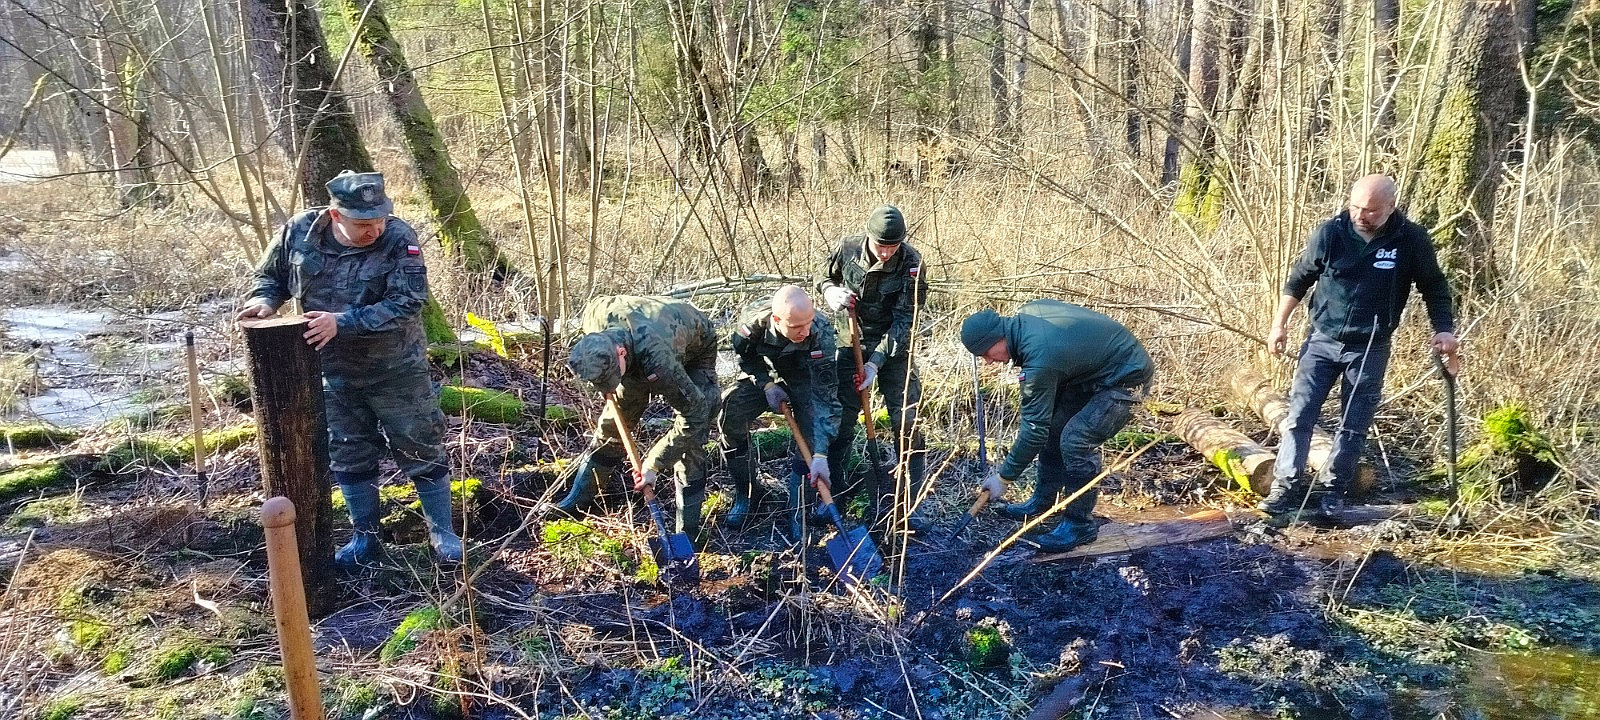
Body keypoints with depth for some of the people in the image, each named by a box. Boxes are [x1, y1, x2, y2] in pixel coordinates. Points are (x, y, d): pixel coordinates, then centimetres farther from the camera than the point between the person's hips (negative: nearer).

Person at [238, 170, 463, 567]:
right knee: (350, 457, 14)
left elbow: (406, 304, -27)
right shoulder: (299, 231, -8)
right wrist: (265, 299, -13)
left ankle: (442, 534, 18)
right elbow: (271, 274, 9)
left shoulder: (399, 239, -20)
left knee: (422, 452, 4)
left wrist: (342, 322, -33)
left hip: (396, 370, -3)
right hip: (335, 373, 4)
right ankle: (365, 537, 30)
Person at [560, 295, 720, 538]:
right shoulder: (595, 313, -33)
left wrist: (654, 464, -32)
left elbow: (694, 414, -38)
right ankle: (577, 500, 19)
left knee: (691, 436, -16)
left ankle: (687, 529, -8)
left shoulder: (658, 361, -47)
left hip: (694, 351, -5)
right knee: (613, 423, 5)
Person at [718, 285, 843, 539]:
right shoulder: (753, 318, -32)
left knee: (813, 431, -27)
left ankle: (798, 511, -9)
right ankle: (747, 492, -1)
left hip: (804, 379, -2)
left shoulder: (821, 332, -38)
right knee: (729, 412, -21)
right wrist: (766, 385, -20)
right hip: (765, 374, 2)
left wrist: (820, 455, -44)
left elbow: (825, 394, -39)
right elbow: (744, 355, -6)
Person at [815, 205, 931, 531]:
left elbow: (903, 320, -18)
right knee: (840, 422, 3)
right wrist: (831, 292, -16)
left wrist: (876, 362, -25)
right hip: (852, 344, 1)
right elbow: (824, 277, 9)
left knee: (908, 424, -4)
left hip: (894, 348, -1)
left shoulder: (911, 263, -18)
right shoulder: (847, 249, -12)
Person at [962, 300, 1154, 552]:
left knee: (1076, 440, -20)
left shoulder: (1040, 360, -32)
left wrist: (1004, 477, -16)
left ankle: (1080, 524, -5)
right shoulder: (1027, 311, -8)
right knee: (1053, 426, 10)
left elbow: (1034, 429, -26)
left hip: (1126, 378, -10)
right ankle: (1043, 500, 24)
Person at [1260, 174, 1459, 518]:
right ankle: (1287, 486, 0)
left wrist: (1444, 331, -8)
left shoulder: (1411, 240, -10)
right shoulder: (1330, 232, -9)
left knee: (1354, 425, 6)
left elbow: (1434, 287, 3)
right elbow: (1299, 279, 3)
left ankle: (1331, 488, 18)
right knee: (1299, 414, -5)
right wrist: (1279, 324, 3)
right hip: (1322, 340, 0)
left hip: (1370, 349, 0)